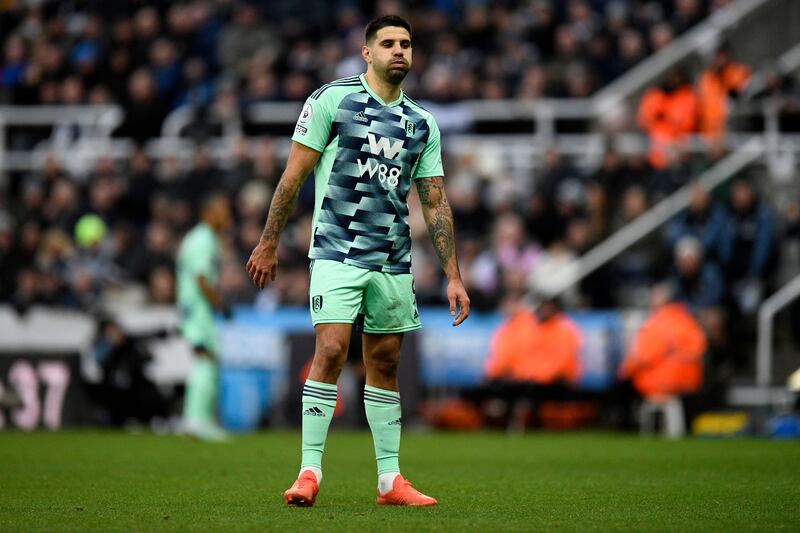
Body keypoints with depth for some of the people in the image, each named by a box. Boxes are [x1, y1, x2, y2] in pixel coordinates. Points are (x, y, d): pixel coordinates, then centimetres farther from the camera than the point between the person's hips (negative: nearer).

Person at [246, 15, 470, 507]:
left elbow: (435, 203, 13)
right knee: (330, 352, -15)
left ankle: (390, 480, 13)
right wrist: (269, 243, -2)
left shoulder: (423, 123, 11)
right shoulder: (332, 99, -1)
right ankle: (310, 472, -11)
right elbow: (294, 175, 0)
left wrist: (453, 275, 8)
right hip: (338, 252, -4)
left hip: (394, 263, 5)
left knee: (385, 366, 8)